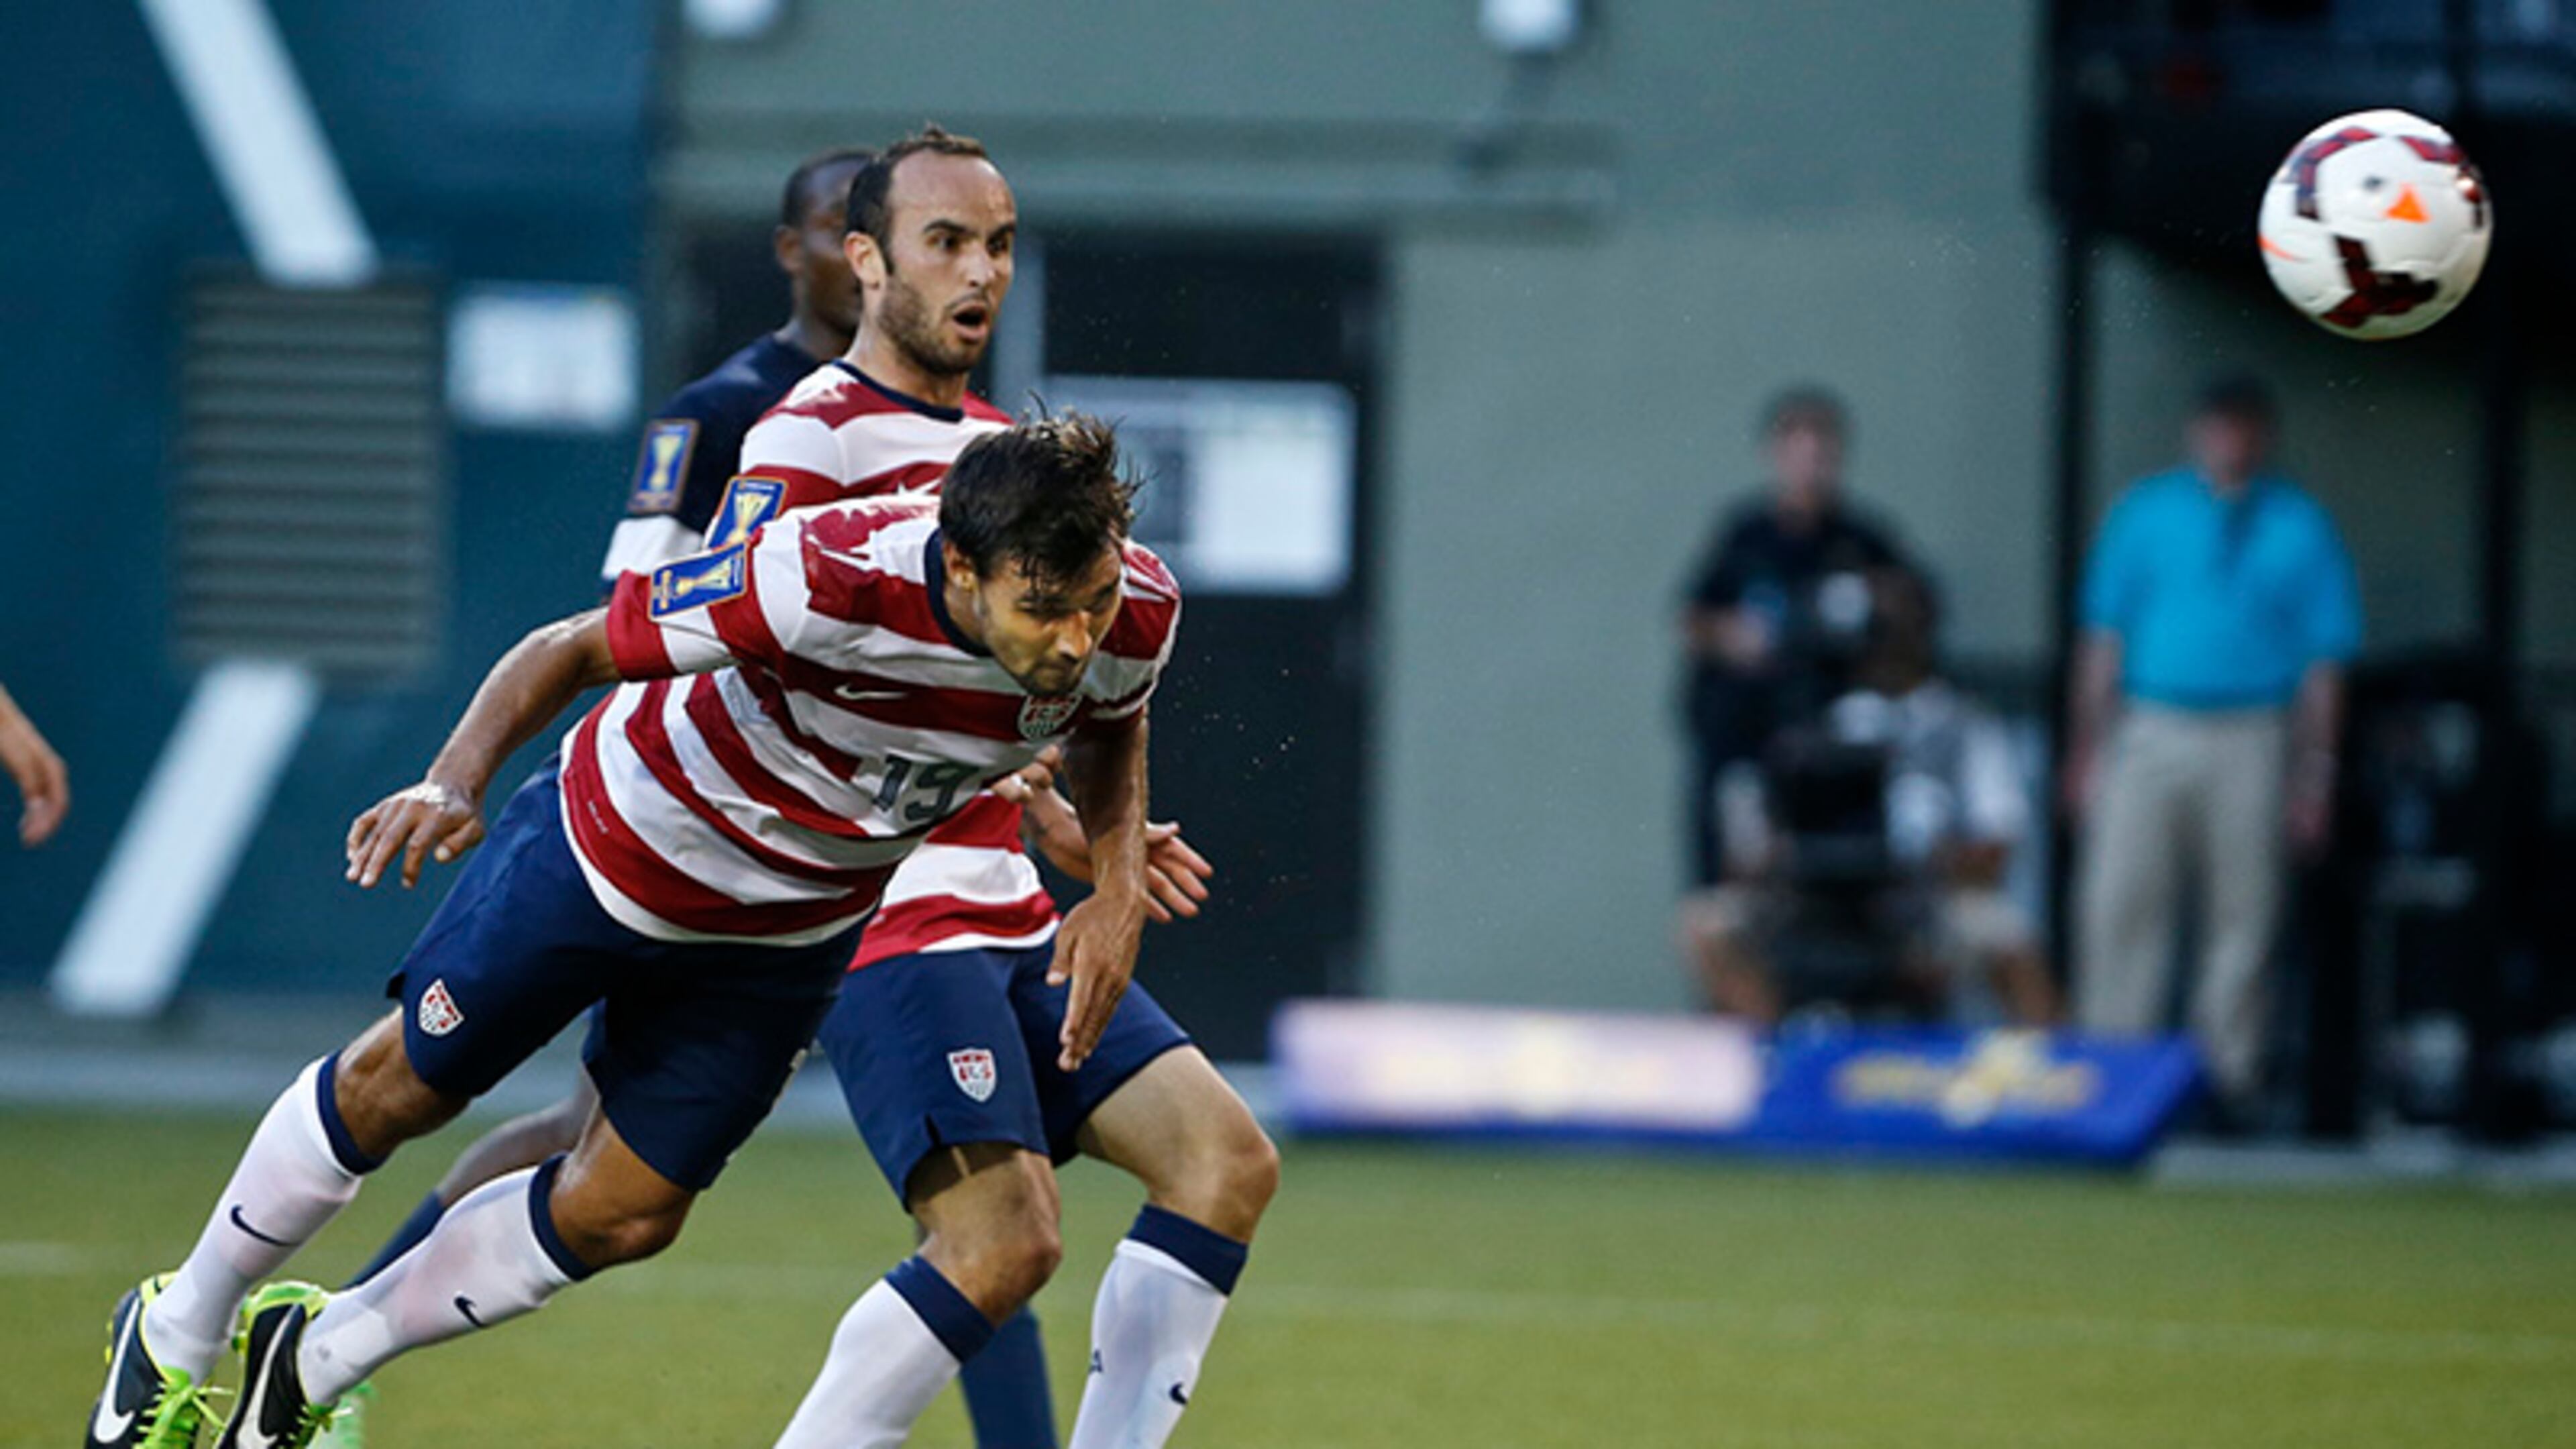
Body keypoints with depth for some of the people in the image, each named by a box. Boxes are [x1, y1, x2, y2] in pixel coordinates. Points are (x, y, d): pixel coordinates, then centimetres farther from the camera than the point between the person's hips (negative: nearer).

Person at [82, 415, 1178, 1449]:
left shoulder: (1131, 613, -26)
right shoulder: (826, 577, -41)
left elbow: (1108, 726, 2)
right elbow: (575, 649, -27)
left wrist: (1117, 886, -14)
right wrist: (457, 781, -42)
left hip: (788, 931, 5)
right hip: (623, 844, -5)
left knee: (621, 1217, 11)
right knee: (399, 1089, 14)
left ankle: (317, 1359, 35)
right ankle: (184, 1326, 40)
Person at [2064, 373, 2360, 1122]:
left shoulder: (2301, 529, 6)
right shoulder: (2145, 513, 9)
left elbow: (2323, 664, 5)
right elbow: (2104, 639, 10)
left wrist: (2315, 773, 0)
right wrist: (2087, 750, 4)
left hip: (2252, 743, 0)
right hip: (2149, 733, 1)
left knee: (2243, 913, 0)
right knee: (2121, 902, -6)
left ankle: (2228, 1074, 8)